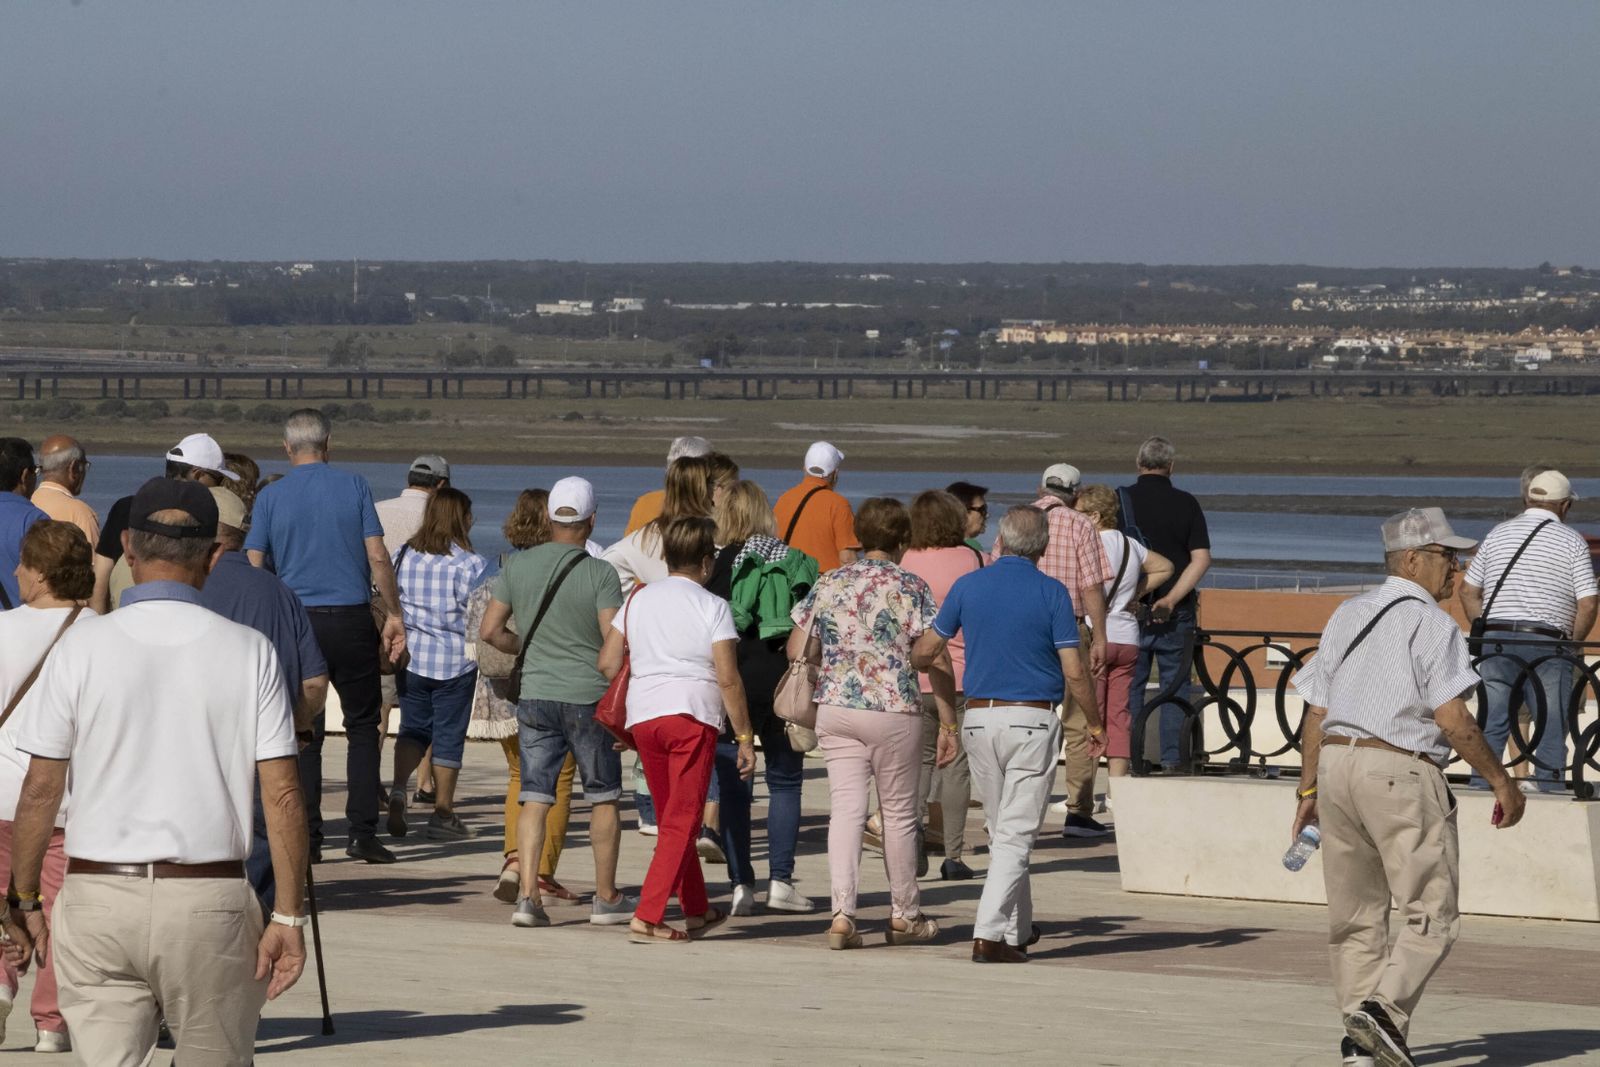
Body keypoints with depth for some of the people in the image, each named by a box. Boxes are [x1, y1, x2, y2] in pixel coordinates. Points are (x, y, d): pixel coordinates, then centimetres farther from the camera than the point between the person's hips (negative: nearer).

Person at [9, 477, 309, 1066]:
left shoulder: (81, 647, -2)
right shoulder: (250, 652, 0)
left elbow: (40, 791, -1)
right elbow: (281, 794, -4)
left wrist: (25, 900, 10)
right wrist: (289, 915, 1)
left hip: (97, 892, 0)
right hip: (210, 900, 0)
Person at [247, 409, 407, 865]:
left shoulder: (271, 497, 1)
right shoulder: (354, 486, 0)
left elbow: (253, 566, -1)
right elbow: (377, 558, -2)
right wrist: (394, 614, 5)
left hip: (296, 622, 1)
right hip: (352, 619, 0)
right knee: (362, 726, 9)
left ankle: (308, 838, 3)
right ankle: (363, 832, 1)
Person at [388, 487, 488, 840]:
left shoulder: (402, 556, 3)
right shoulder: (470, 564, -12)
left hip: (411, 657, 4)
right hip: (455, 662, -4)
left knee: (413, 728, 14)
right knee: (449, 735, 6)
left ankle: (399, 787, -11)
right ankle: (443, 813, 11)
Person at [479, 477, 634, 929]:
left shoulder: (518, 565, 1)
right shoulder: (600, 573, -12)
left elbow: (490, 629, 4)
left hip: (534, 695, 3)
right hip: (589, 696, -3)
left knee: (534, 798, 4)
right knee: (603, 798, 10)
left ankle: (527, 894, -7)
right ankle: (606, 898, 16)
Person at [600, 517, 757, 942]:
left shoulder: (639, 600, 11)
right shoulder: (712, 607, -3)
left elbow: (607, 662, 8)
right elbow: (727, 678, -8)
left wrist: (618, 721, 19)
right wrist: (744, 736, -3)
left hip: (642, 715, 5)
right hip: (693, 715, -5)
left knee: (672, 819, 18)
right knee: (681, 822, -3)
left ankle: (696, 910, 28)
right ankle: (647, 917, -13)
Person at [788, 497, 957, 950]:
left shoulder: (828, 584, 5)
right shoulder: (911, 588, -6)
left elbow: (796, 650, 9)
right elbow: (936, 660, -9)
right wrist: (949, 724, -4)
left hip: (834, 709, 3)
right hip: (895, 711, -3)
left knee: (846, 809, 1)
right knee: (899, 812, 10)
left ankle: (842, 912, -13)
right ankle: (904, 916, 21)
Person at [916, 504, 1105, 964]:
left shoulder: (968, 586, 2)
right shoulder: (1052, 593, -7)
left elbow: (927, 651, 12)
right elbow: (1074, 672, -9)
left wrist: (921, 663, 37)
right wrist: (1094, 723, 6)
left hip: (979, 719, 4)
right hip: (1033, 720, -4)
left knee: (1002, 830, 17)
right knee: (1016, 834, -3)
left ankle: (1017, 929, 26)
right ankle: (990, 934, -13)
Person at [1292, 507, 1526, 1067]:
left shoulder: (1346, 616, 15)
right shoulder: (1430, 623, -7)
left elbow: (1315, 712, 15)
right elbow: (1450, 715, -15)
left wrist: (1308, 791, 20)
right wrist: (1500, 781, -8)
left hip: (1336, 764, 7)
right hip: (1401, 770, -7)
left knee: (1355, 916, 12)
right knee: (1432, 914, -3)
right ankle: (1385, 1008, -20)